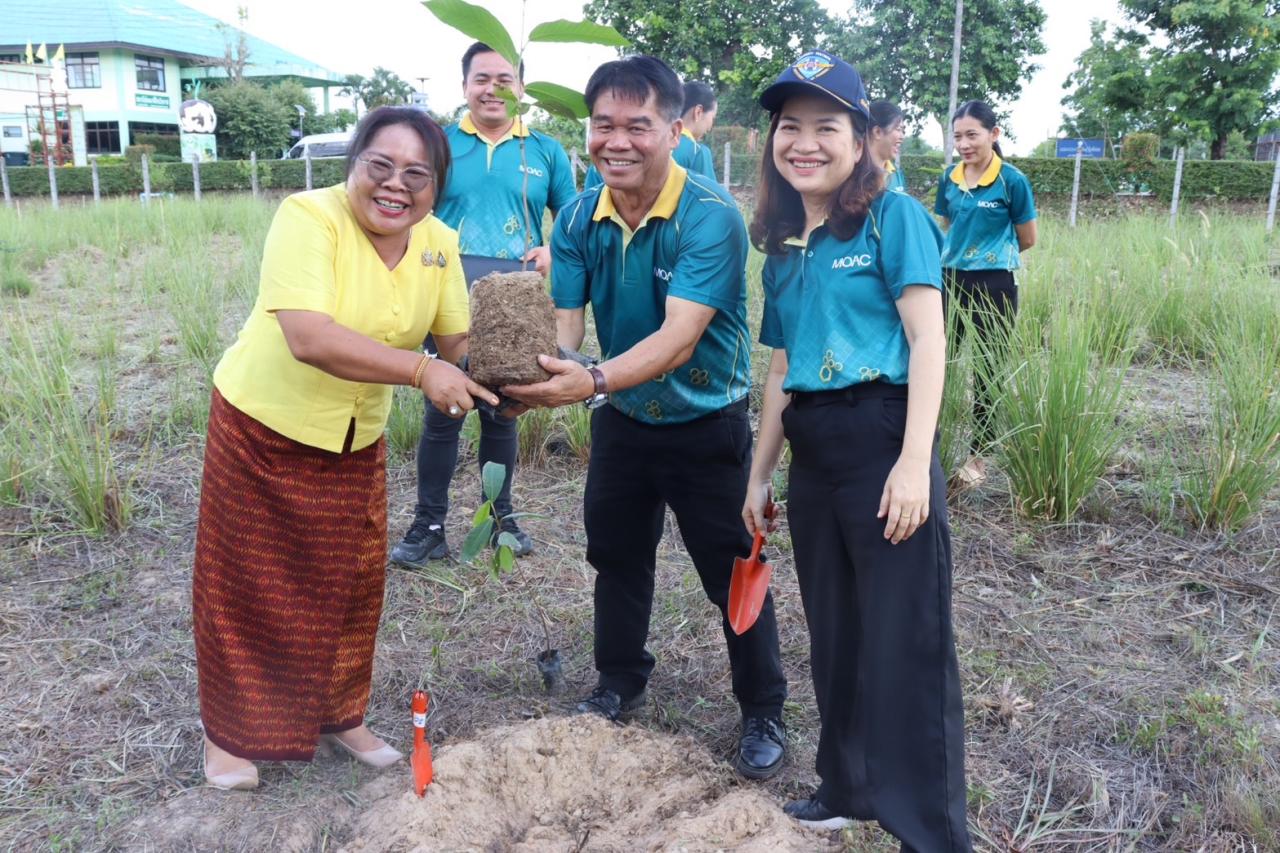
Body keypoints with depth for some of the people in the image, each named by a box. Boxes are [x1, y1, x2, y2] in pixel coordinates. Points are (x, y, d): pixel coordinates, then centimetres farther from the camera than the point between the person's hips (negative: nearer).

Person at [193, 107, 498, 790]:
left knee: (350, 582, 13)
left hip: (357, 437, 5)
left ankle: (339, 713, 35)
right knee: (249, 581, 8)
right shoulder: (309, 216, -24)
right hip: (264, 424, -5)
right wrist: (420, 369, -40)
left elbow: (460, 340, -3)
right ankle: (229, 731, 29)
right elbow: (308, 337, -36)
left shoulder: (438, 242, -6)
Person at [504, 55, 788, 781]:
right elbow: (564, 320, -16)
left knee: (733, 575, 4)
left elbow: (679, 338, -36)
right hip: (623, 420, 6)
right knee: (617, 557, 19)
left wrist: (593, 381, -53)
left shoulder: (712, 217, -25)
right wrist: (530, 372, -40)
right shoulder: (580, 219, -8)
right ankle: (621, 683, 41)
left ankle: (765, 714, 24)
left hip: (707, 425, -5)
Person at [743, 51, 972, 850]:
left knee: (905, 646, -1)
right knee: (834, 637, 17)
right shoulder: (782, 246, 14)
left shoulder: (892, 217, -4)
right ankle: (850, 788, 35)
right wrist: (761, 473, 18)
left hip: (882, 440, -7)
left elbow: (928, 342, -11)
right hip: (812, 456, 7)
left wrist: (914, 462, -19)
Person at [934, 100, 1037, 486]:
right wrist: (961, 254, 10)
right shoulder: (949, 178, 3)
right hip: (951, 280, 5)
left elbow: (1027, 239, 0)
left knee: (987, 372, 5)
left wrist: (992, 253, 10)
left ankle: (979, 456, 17)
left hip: (994, 285, -4)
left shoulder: (1012, 181, -9)